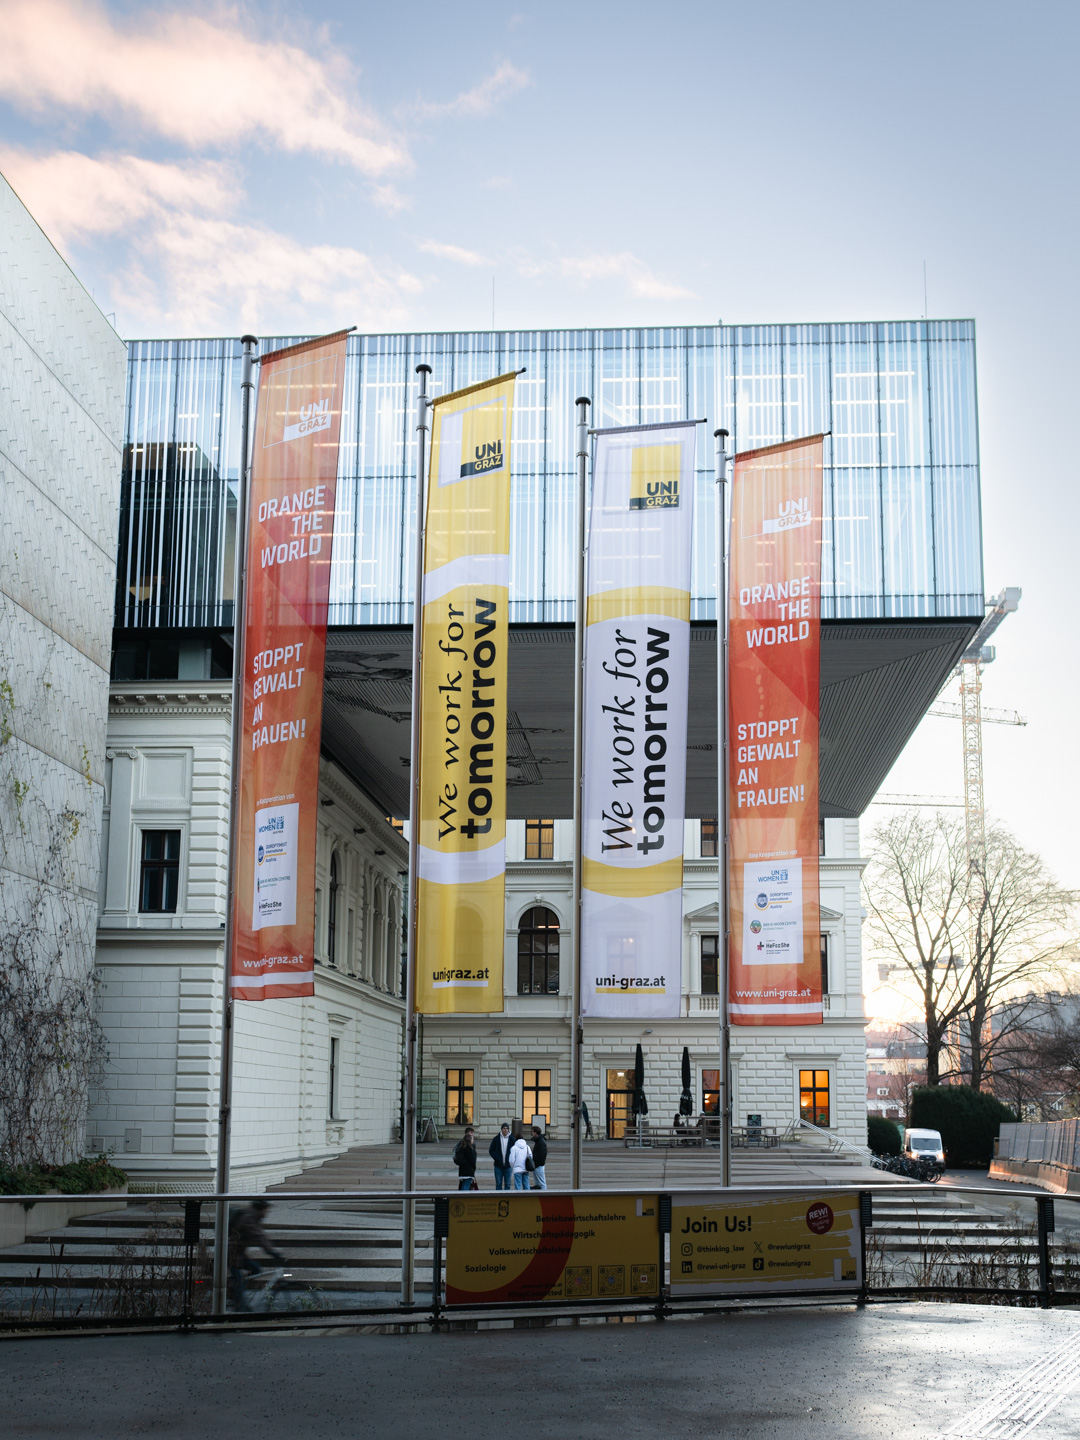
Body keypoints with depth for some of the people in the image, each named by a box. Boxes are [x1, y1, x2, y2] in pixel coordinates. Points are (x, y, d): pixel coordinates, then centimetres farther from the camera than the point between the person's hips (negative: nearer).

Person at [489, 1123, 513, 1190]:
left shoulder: (511, 1139, 0)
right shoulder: (496, 1139, 1)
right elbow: (491, 1150, 4)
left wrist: (510, 1159, -8)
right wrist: (497, 1158, -9)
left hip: (508, 1165, 0)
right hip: (498, 1165, 0)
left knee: (507, 1184, 5)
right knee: (498, 1183, 4)